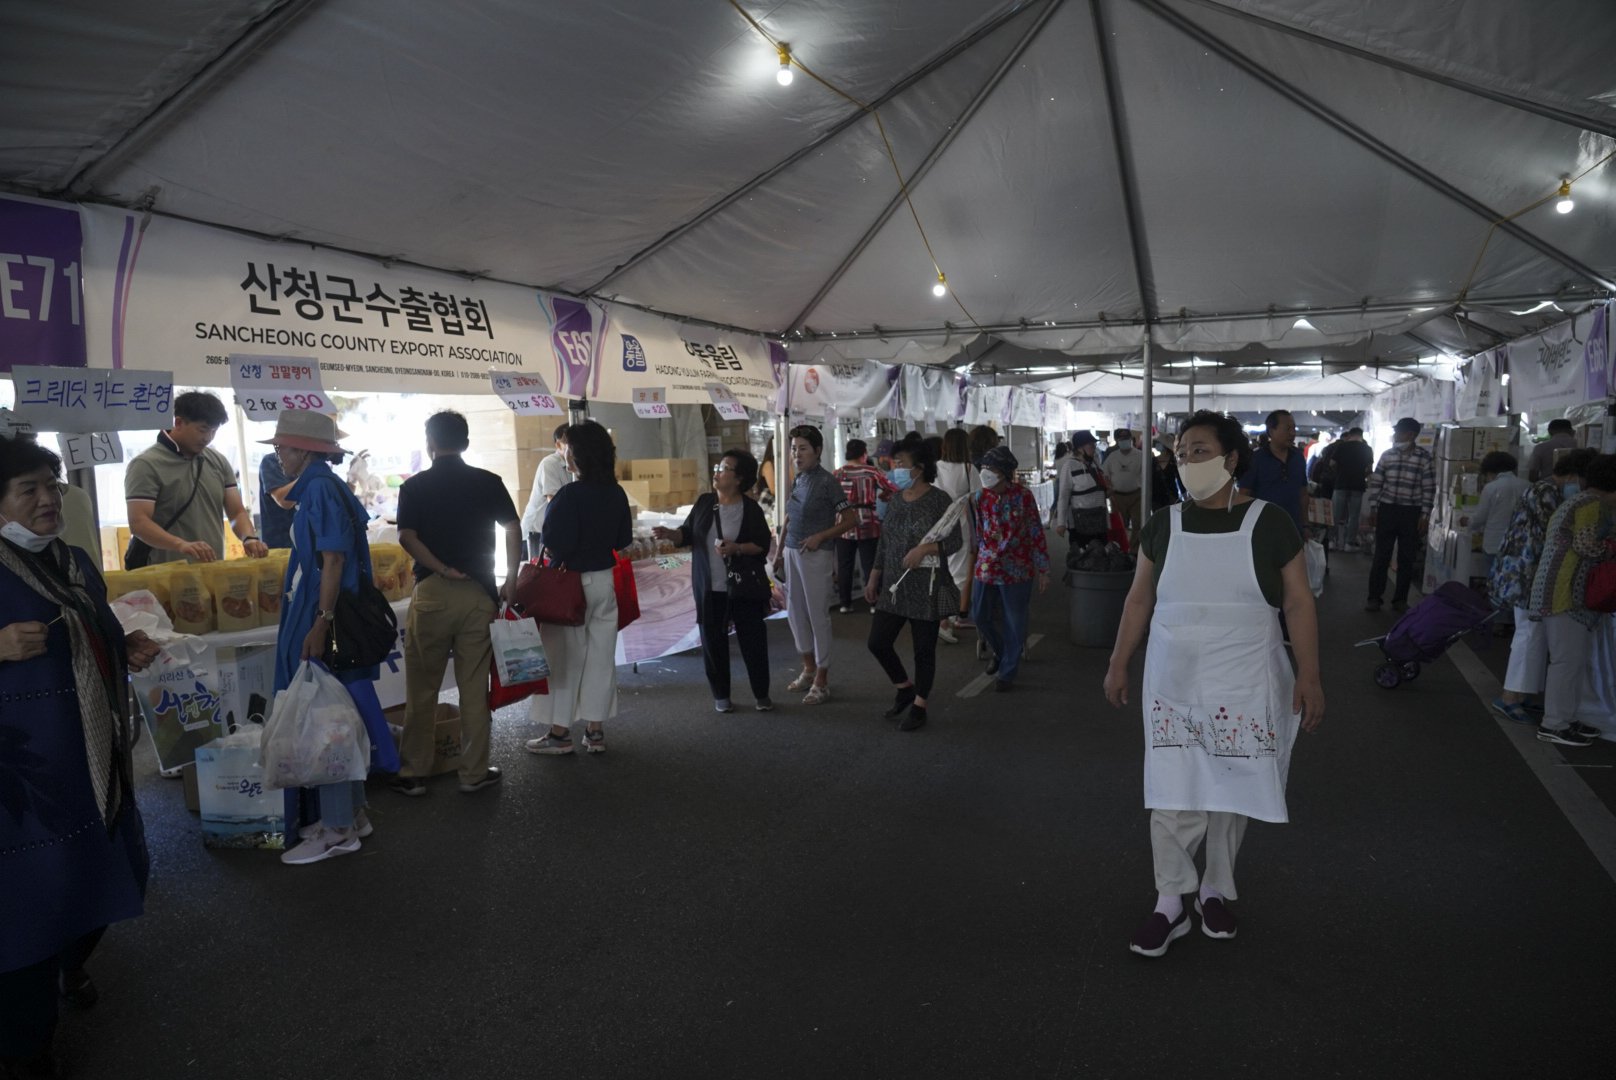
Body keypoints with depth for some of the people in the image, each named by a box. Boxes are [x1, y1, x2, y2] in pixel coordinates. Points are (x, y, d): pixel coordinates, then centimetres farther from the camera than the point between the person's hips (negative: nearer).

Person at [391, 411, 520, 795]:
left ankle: (413, 773, 16)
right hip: (480, 594, 1)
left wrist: (445, 570, -10)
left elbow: (407, 537, -12)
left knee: (421, 689, 9)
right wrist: (511, 580, 0)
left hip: (430, 593, -1)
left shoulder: (414, 486, 1)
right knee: (475, 688, 8)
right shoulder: (488, 482, 3)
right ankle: (474, 773, 15)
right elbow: (513, 528, -5)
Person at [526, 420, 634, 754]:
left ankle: (560, 733, 13)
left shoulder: (570, 495, -19)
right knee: (601, 655, 11)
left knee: (564, 657, 6)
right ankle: (595, 731, 17)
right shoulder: (617, 494, 0)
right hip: (605, 581, 6)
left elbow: (555, 546, -20)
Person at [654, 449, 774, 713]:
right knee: (713, 641, 8)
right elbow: (688, 534, 7)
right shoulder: (704, 503, 4)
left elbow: (763, 544, -5)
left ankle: (761, 694, 20)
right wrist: (670, 534, -12)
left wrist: (737, 548, -21)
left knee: (753, 639, 4)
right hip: (710, 588, 3)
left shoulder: (751, 509, -5)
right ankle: (721, 695, 23)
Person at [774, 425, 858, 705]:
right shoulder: (797, 481, 11)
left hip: (816, 554, -7)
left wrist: (820, 537, -16)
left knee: (818, 614, -2)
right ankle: (809, 669, 29)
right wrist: (780, 552, 17)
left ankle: (822, 682, 6)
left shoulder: (827, 482, -9)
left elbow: (850, 519, -9)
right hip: (792, 553, 7)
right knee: (794, 611, 13)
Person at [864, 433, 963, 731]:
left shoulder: (939, 500, -10)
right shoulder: (897, 500, 8)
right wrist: (874, 578, 13)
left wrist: (925, 549, -26)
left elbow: (955, 540, -11)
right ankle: (904, 689, 27)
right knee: (877, 642, 4)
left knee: (924, 649, 4)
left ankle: (918, 706, 21)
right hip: (894, 586, 6)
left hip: (926, 587, -6)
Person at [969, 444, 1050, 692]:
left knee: (1015, 624, 6)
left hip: (1017, 570, -4)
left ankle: (1007, 671, 22)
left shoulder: (1023, 497, -10)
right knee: (980, 616, 12)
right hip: (986, 569, 4)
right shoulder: (979, 498, 1)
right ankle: (1000, 652, 40)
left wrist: (1042, 570, -4)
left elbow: (1037, 534, -5)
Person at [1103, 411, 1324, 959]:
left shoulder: (1269, 523, -5)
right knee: (1171, 796, 1)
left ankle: (1216, 890, 31)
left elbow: (1298, 603, -2)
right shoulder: (1164, 525, 1)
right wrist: (1118, 663, 9)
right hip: (1173, 687, 1)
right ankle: (1170, 906, 14)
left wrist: (1309, 676, -7)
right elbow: (1139, 599, 9)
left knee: (1231, 792, 10)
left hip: (1244, 688, -1)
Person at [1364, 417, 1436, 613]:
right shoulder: (1387, 455, 3)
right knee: (1381, 556, 2)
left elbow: (1429, 489, -4)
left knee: (1407, 558, 6)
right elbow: (1376, 482, 7)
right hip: (1387, 510, 1)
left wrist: (1424, 516, -7)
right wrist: (1373, 509, 3)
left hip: (1411, 513, -1)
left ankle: (1400, 599, 16)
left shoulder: (1425, 458, -4)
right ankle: (1374, 598, 8)